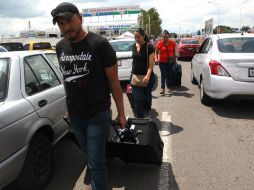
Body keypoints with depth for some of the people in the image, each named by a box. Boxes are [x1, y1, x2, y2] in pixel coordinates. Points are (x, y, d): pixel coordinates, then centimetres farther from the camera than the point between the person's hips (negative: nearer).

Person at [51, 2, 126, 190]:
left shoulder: (99, 44, -12)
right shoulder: (60, 47, 4)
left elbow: (114, 81, -9)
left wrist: (121, 113, -6)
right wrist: (70, 105, 15)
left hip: (97, 114, -5)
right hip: (74, 115, 5)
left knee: (95, 162, -1)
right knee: (91, 157, 20)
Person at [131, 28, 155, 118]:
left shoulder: (149, 47, -10)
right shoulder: (134, 46, 6)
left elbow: (151, 63, -16)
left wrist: (148, 75, -30)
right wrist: (133, 72, 14)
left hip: (147, 77, -3)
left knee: (147, 96, 14)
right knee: (138, 98, -5)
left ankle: (148, 112, 42)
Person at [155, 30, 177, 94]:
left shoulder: (172, 42, -2)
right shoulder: (160, 43, -7)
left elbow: (174, 51, 10)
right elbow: (156, 52, -2)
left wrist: (174, 57, 1)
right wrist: (156, 59, -16)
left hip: (170, 61, 2)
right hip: (162, 61, -2)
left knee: (169, 74, 10)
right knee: (163, 74, -5)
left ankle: (168, 87, 23)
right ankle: (162, 88, -1)